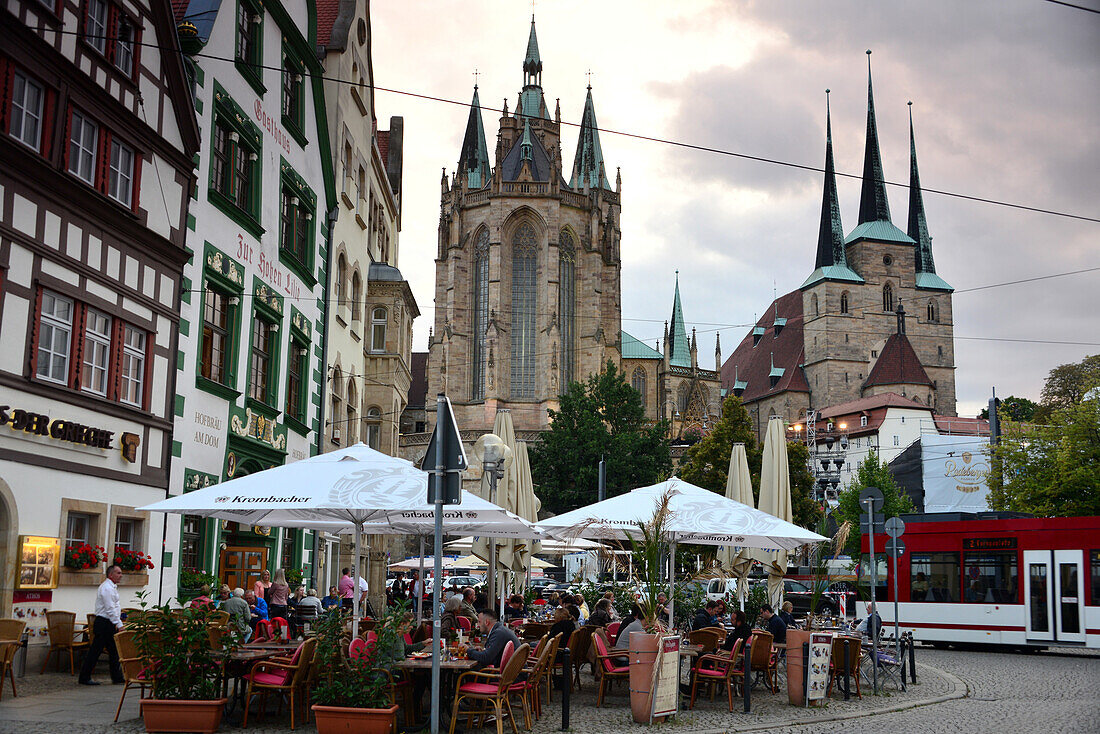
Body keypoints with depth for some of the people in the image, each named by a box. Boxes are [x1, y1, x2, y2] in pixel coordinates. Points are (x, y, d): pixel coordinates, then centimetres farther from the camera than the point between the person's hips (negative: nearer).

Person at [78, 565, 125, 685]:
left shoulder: (112, 587, 17)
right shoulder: (106, 588, -16)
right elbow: (110, 609, -21)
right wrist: (119, 624, -21)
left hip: (109, 624, 10)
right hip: (103, 624, -10)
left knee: (113, 650, 11)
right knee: (95, 651, -5)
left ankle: (117, 676, 16)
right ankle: (84, 678, 2)